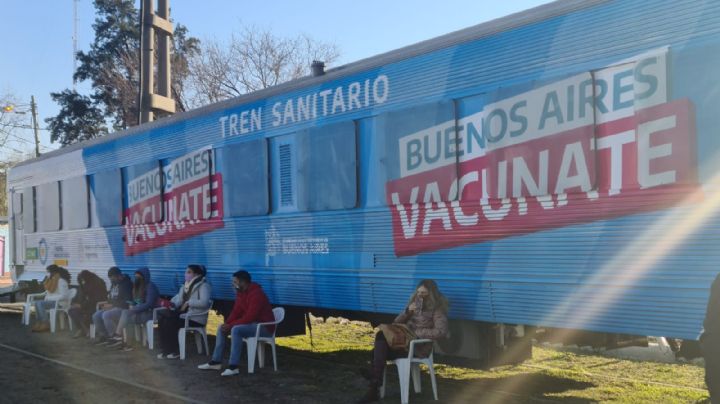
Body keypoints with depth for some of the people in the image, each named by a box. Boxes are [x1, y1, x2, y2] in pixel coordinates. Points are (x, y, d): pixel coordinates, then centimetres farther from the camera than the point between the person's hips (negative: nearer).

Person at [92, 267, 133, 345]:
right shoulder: (114, 284, 15)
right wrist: (107, 303, 4)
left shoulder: (126, 284, -12)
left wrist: (112, 305, -19)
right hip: (113, 307, 9)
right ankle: (104, 337, -6)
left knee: (106, 315, -30)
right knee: (96, 316, -10)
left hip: (123, 309, -9)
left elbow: (127, 301, -19)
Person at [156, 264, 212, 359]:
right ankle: (165, 349, -10)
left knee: (170, 323, -24)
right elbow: (178, 299, 12)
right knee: (162, 317, -15)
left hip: (196, 318, -8)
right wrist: (170, 303, -10)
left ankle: (175, 351, -7)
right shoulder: (185, 286, 18)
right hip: (183, 313, 8)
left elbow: (204, 302, -24)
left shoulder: (203, 285, -9)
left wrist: (188, 303, -20)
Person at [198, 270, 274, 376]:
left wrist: (230, 325, -23)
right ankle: (216, 362, 5)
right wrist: (226, 324, -10)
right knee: (221, 328, 3)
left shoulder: (256, 294, -24)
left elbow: (250, 317, -28)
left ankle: (233, 367, -31)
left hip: (264, 327, -10)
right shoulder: (241, 293, 6)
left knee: (236, 330, -33)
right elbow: (236, 312, 8)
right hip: (251, 324, 10)